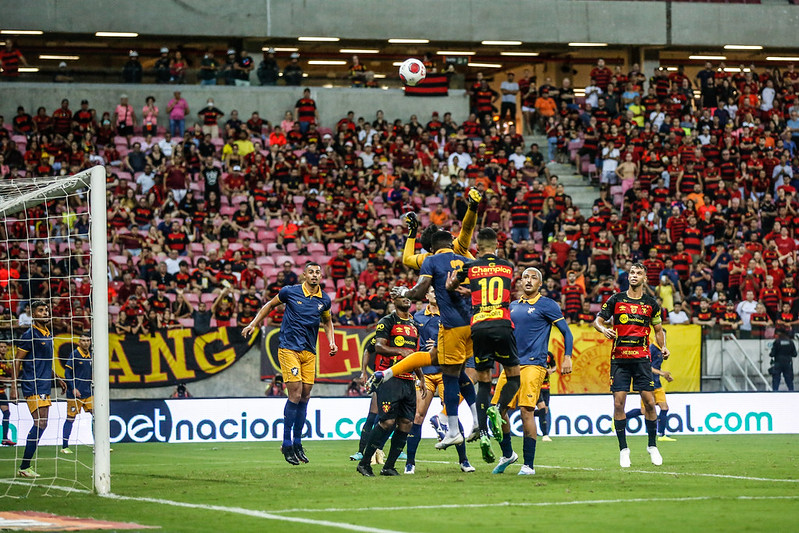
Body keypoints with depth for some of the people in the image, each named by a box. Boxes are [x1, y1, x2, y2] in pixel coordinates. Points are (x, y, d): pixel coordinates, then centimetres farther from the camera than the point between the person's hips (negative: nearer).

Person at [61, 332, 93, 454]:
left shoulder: (90, 355, 9)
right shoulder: (74, 355, -9)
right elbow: (67, 373, -10)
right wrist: (73, 388, -16)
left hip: (88, 393, 6)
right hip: (75, 394, -6)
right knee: (70, 419, -1)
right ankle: (65, 447, 6)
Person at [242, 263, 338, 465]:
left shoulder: (324, 300, 6)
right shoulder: (290, 292, -5)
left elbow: (327, 321, 25)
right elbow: (270, 305, 11)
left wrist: (331, 342, 11)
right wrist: (253, 324, 7)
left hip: (310, 353, 5)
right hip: (289, 348, -5)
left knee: (305, 396, 4)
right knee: (295, 394, -13)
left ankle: (297, 443, 15)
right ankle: (287, 445, -5)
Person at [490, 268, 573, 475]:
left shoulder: (546, 305, 0)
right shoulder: (512, 306, 18)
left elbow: (566, 332, -2)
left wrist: (567, 357, -12)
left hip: (533, 364, -6)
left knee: (526, 411, -13)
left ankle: (529, 465, -8)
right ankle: (507, 454, 22)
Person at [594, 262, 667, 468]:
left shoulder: (651, 303, 9)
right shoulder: (616, 300, 6)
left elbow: (658, 329, 18)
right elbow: (597, 321, 7)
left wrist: (663, 347, 0)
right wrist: (603, 329, -16)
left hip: (642, 358, 0)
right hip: (619, 358, 0)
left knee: (649, 402, -5)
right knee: (618, 402, -6)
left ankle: (652, 446, 11)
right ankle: (623, 449, 3)